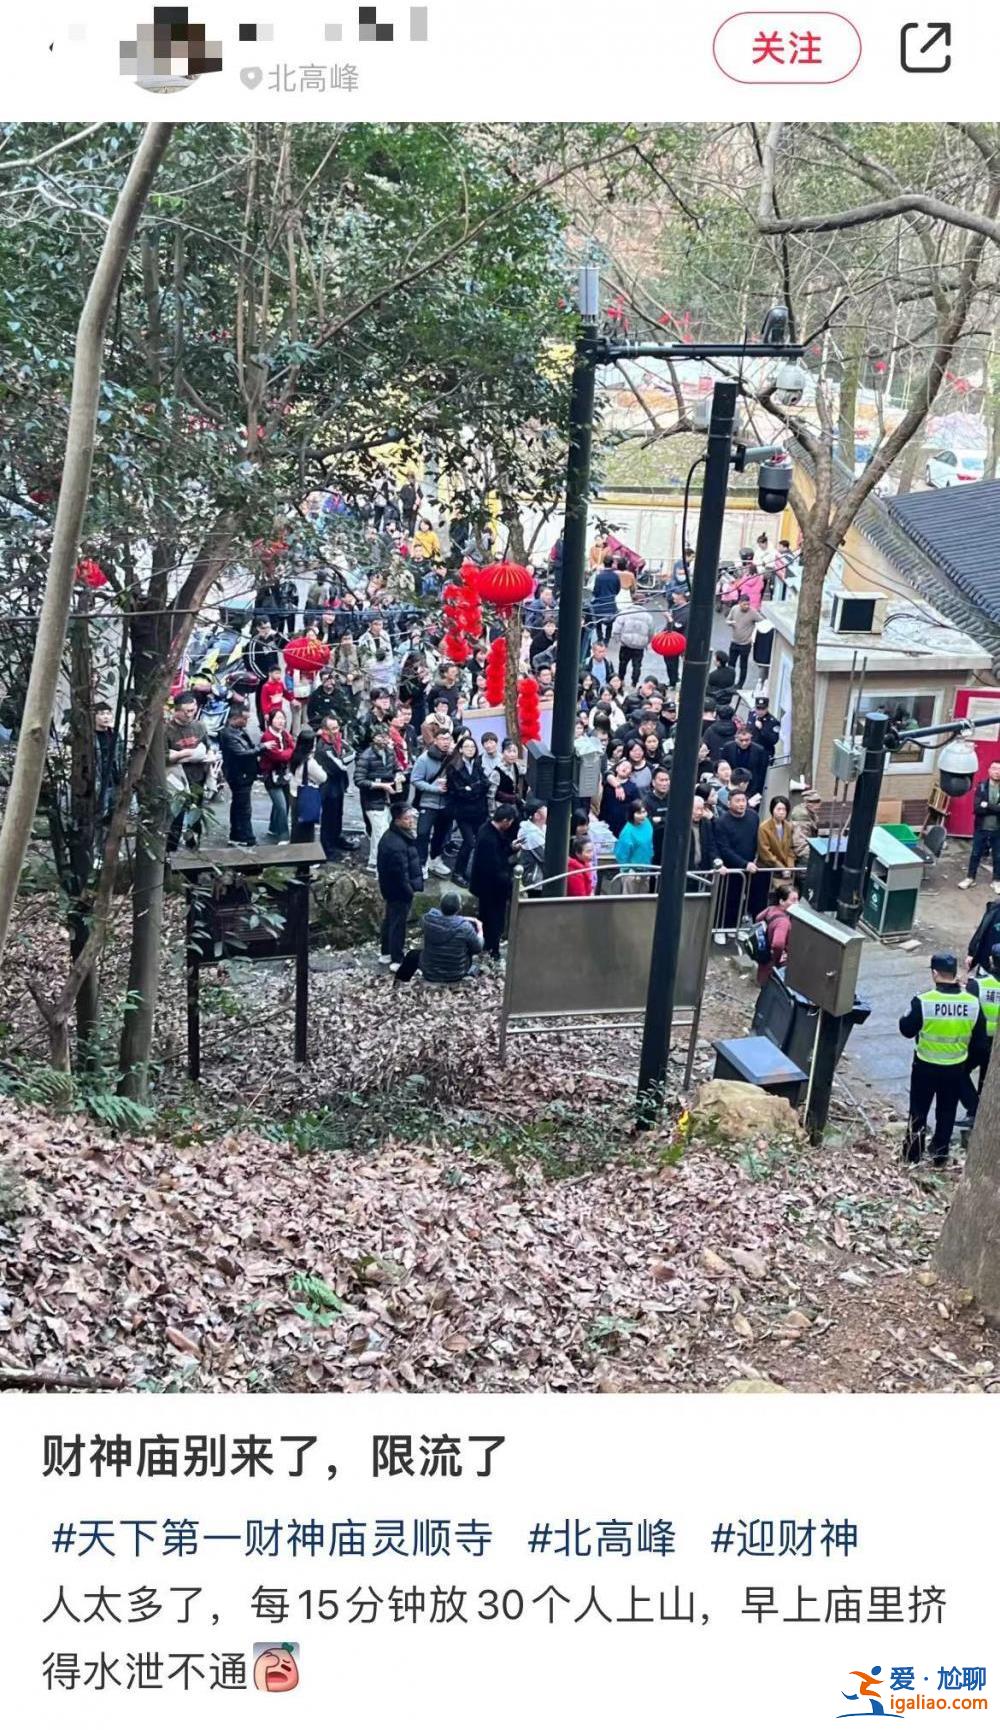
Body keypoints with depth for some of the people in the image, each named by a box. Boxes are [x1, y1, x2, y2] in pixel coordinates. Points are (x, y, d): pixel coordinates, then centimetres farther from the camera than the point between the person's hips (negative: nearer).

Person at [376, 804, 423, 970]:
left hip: (389, 887, 10)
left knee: (390, 920, 22)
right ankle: (397, 961, 13)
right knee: (399, 924, 2)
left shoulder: (389, 835, 3)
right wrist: (409, 891, -17)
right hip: (399, 890, -10)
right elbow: (400, 873, -27)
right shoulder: (396, 844, -30)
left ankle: (386, 953, 36)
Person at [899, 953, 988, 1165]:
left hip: (925, 1066, -2)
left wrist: (911, 1013, 10)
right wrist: (969, 1062, 15)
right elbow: (979, 1040, -1)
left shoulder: (923, 1001, -22)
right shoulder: (973, 1003, -12)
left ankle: (913, 1154, 24)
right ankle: (940, 1155, 30)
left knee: (919, 1111, 15)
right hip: (956, 1068, 2)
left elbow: (907, 1030, -8)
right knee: (947, 1112, 19)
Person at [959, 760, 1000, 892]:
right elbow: (977, 808, -15)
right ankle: (970, 878, 25)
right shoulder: (981, 787, -5)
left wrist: (987, 806, -20)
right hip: (981, 828, 0)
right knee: (975, 854, 11)